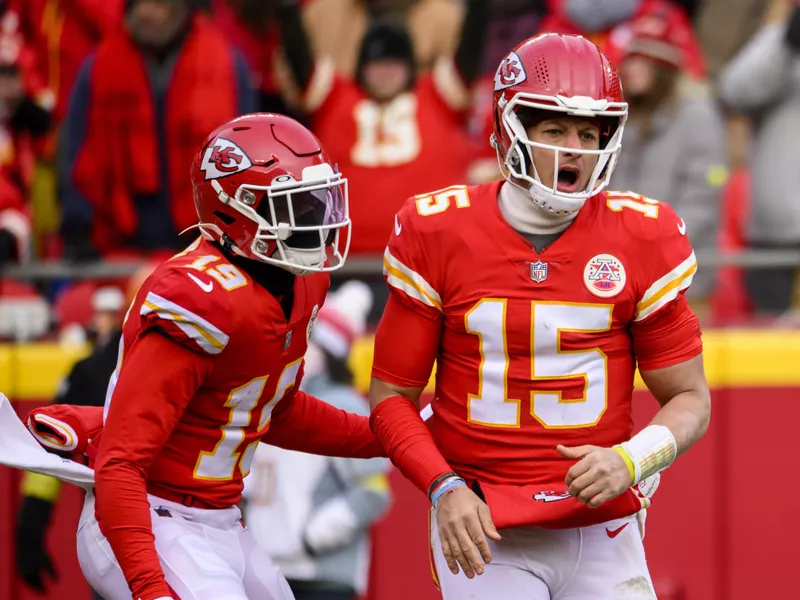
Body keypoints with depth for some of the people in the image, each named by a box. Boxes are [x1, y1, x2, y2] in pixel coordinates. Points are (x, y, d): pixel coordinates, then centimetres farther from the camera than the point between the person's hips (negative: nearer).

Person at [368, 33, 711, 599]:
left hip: (601, 529, 1)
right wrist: (445, 489, -12)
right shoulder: (438, 234, -2)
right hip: (485, 532, -1)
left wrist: (631, 461, -13)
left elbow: (689, 397, 7)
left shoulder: (641, 241, 0)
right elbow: (392, 393, 4)